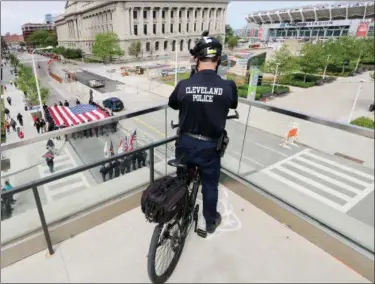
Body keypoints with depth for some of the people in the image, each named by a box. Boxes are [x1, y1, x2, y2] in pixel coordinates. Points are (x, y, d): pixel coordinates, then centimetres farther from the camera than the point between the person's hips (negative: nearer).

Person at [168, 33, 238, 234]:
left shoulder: (183, 85, -12)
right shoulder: (228, 86, -15)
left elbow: (172, 104, 8)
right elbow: (233, 105, 7)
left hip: (185, 142, 2)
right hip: (210, 146, -1)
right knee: (210, 185, 19)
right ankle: (211, 222, 39)